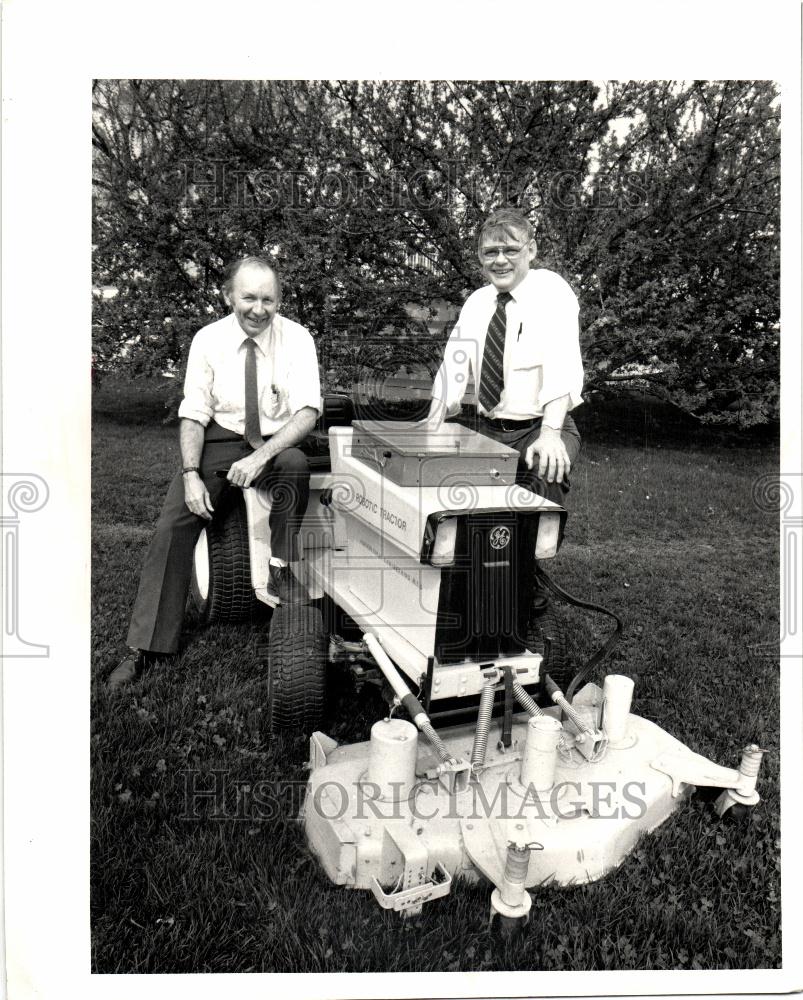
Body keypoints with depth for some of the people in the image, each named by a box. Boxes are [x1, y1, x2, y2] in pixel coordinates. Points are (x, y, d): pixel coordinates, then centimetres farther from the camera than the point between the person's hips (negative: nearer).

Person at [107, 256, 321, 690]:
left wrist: (261, 456, -30)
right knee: (172, 524, -17)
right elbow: (193, 414, -2)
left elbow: (308, 411, -15)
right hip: (220, 439, 1)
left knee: (295, 463, -37)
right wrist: (192, 474, -17)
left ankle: (281, 570, -22)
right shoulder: (208, 340, -2)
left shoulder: (296, 338, -7)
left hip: (276, 443, -1)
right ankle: (147, 647, -10)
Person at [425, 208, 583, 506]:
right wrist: (433, 423, -9)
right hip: (487, 431, 5)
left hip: (538, 429, -5)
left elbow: (561, 364, -22)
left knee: (546, 476, -32)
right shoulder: (477, 301, 9)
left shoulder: (551, 290, -9)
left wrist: (550, 434, -35)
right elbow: (454, 362, 5)